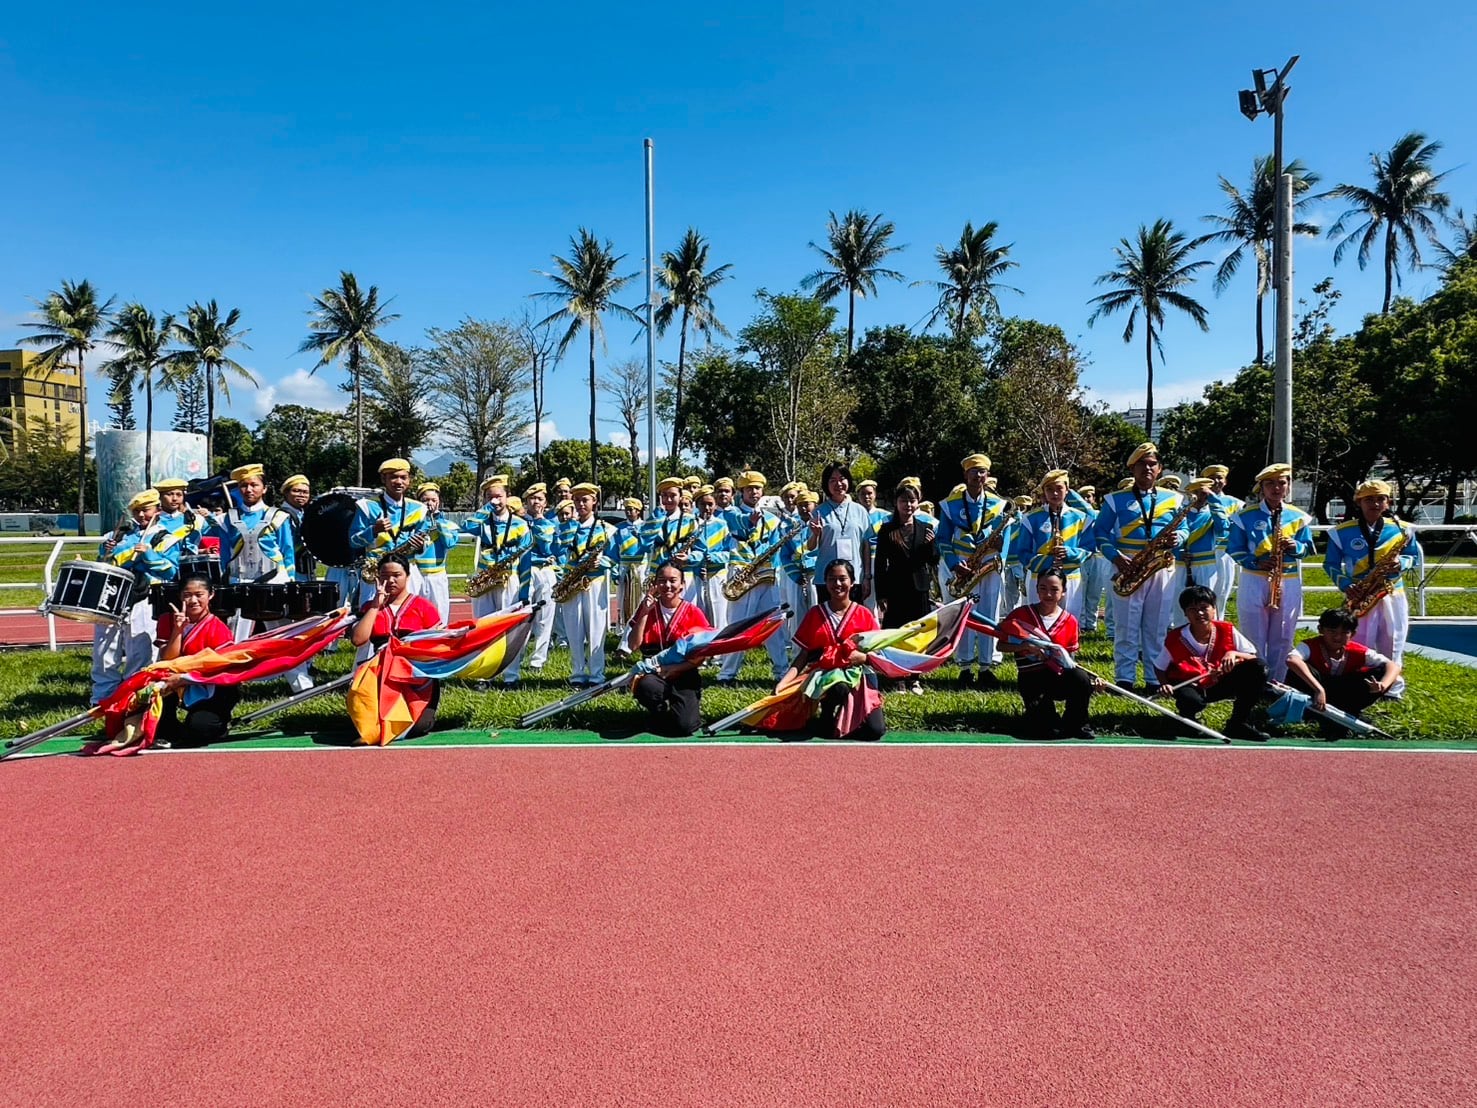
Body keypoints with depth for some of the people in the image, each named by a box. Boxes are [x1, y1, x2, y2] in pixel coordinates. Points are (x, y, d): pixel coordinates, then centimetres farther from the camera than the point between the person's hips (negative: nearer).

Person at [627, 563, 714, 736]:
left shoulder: (693, 612, -2)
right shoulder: (647, 608, 4)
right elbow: (634, 645, -6)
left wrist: (674, 669, -15)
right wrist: (644, 613, -11)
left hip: (683, 675, -2)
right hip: (653, 673, 2)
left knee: (684, 726, -26)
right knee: (646, 688, -37)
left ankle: (693, 705, 12)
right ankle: (662, 711, 0)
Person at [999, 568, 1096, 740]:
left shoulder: (1070, 621, 4)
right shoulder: (1021, 614, -3)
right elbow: (1001, 645, -4)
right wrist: (1025, 646, -20)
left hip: (1059, 676, 3)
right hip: (1031, 679, -2)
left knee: (1081, 678, -33)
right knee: (1046, 726, -24)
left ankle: (1075, 725, -8)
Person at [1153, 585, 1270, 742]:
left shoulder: (1227, 631, -9)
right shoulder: (1174, 639, -15)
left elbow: (1254, 658, -5)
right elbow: (1159, 667, 0)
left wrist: (1234, 654, -26)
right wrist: (1164, 684, -21)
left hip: (1220, 683, 4)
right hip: (1190, 686, -4)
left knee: (1259, 667, -18)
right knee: (1191, 701, -42)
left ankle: (1239, 724, -7)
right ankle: (1189, 722, 3)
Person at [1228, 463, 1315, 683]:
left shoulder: (1298, 516, 6)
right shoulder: (1245, 516, -1)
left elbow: (1308, 548, 11)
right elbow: (1235, 549, 0)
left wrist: (1295, 546, -12)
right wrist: (1255, 562, -16)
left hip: (1289, 584, 2)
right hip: (1253, 582, -2)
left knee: (1282, 640, 7)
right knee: (1253, 639, 2)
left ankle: (1276, 683, 17)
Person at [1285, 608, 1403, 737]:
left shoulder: (1358, 652, -13)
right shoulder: (1311, 646, -24)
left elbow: (1393, 666, -19)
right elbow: (1291, 660, -47)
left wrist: (1383, 685, -41)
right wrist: (1318, 689, -53)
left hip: (1343, 696, 4)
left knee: (1381, 673, -16)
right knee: (1297, 672, -35)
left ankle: (1343, 715, -13)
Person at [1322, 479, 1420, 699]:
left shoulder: (1401, 529, 4)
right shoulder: (1342, 532, -2)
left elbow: (1415, 556, 12)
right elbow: (1330, 564, 3)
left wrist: (1401, 564, -11)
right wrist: (1345, 585, -13)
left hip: (1393, 595, 2)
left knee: (1392, 644, 8)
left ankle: (1393, 687, 21)